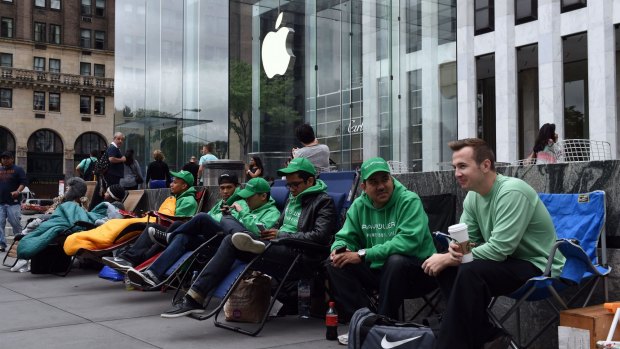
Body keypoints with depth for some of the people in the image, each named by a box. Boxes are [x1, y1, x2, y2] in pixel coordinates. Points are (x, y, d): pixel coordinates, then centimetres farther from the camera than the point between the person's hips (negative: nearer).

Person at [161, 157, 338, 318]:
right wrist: (272, 233, 10)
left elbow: (320, 236, -14)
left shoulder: (324, 202, 0)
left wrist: (281, 235, -12)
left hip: (296, 254, -8)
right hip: (278, 247, 8)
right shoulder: (293, 197, 28)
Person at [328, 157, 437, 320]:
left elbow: (409, 240, -28)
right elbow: (345, 237, 10)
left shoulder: (409, 201, -15)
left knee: (396, 260, -37)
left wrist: (363, 255, -29)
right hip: (377, 270, 5)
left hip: (416, 270, -5)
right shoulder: (359, 206, 4)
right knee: (336, 263, -11)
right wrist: (339, 249, -18)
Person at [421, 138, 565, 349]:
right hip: (510, 261, 9)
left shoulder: (512, 192, -23)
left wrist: (448, 258, -20)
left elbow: (499, 249, -27)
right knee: (445, 267, -5)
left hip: (539, 268, -8)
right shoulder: (473, 196, 2)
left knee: (470, 272, -29)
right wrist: (456, 248, -19)